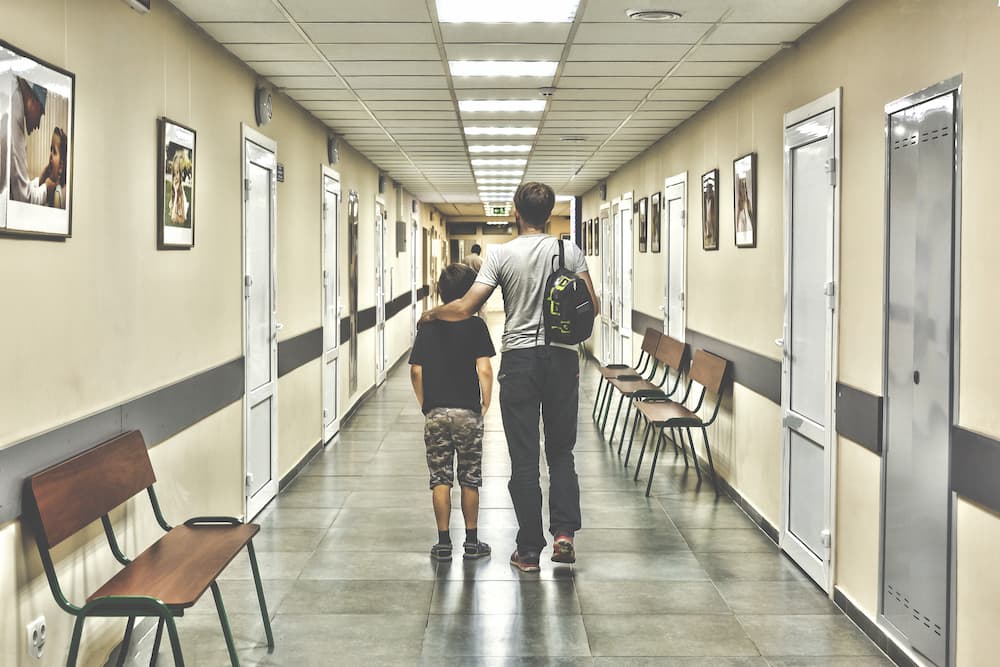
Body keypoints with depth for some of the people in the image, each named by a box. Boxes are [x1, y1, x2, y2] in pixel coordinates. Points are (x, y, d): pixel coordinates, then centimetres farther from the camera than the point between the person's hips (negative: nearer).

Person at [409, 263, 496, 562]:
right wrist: (486, 403, 0)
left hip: (435, 412, 2)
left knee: (440, 480, 6)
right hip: (467, 412, -2)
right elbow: (484, 370, -12)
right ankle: (471, 542, 14)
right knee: (470, 480, 8)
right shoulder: (475, 325, -5)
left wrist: (424, 403, 13)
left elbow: (416, 371, 2)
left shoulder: (428, 325, 4)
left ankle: (443, 543, 8)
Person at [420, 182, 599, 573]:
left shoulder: (502, 254, -6)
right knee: (561, 450, 14)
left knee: (524, 457, 4)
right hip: (562, 358, 2)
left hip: (519, 360, -2)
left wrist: (430, 315, 9)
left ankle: (529, 550, 8)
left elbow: (466, 308, -9)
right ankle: (564, 532, 0)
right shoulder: (570, 252, 1)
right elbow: (591, 307, -1)